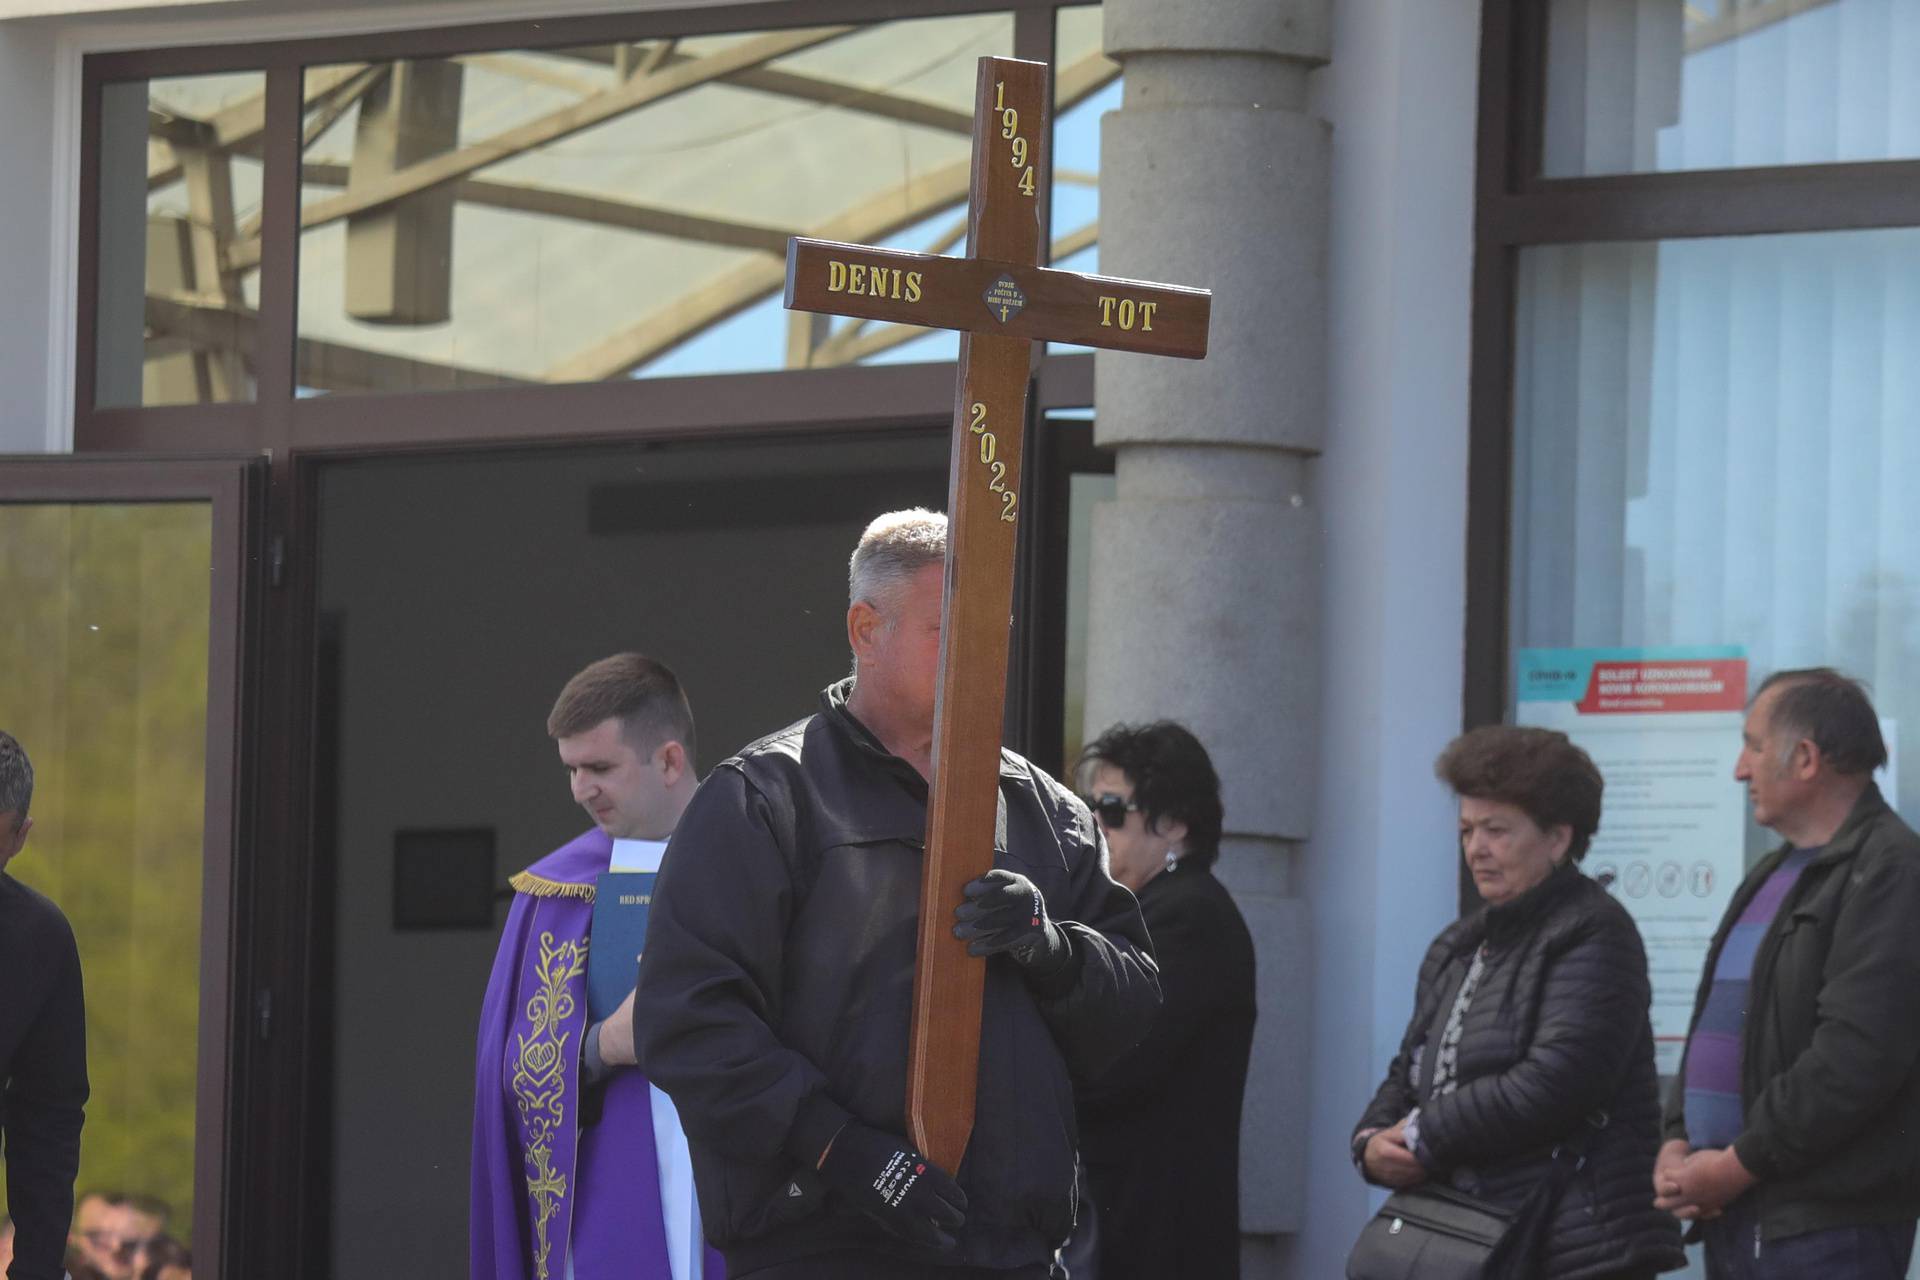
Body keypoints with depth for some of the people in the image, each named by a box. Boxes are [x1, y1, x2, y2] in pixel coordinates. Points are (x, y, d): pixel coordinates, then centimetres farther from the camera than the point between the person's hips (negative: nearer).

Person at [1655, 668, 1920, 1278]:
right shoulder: (1770, 878, 21)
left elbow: (1856, 1055, -20)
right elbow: (1712, 1029, 22)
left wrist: (1740, 1163, -16)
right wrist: (1677, 1143, 4)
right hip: (1733, 1221, 9)